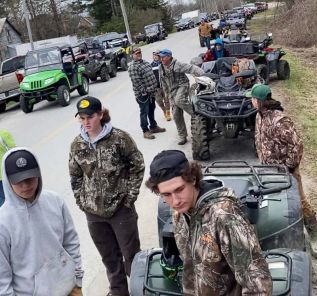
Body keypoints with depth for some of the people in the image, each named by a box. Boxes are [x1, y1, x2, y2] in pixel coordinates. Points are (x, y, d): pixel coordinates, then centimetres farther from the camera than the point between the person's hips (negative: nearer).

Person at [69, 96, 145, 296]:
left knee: (131, 254, 9)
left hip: (121, 209, -4)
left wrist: (130, 196, -9)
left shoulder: (119, 138, -12)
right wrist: (81, 202, 4)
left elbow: (138, 166, -7)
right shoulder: (77, 145, 0)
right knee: (109, 257, 19)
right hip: (93, 213, 4)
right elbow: (75, 177, 11)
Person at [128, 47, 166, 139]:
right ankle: (146, 131, 10)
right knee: (144, 112, 1)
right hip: (143, 94, -8)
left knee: (151, 110, 19)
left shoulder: (145, 62, 12)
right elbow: (136, 82, -21)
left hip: (151, 92, 8)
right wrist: (144, 91, -20)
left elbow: (152, 75, 18)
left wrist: (154, 88, 12)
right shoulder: (133, 67, -16)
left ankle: (153, 126, 34)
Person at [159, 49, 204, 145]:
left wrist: (203, 75, -32)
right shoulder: (161, 68, 10)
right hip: (172, 91, 6)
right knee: (176, 115, 2)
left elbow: (192, 68, -18)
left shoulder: (177, 64, -10)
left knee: (179, 100, -39)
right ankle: (182, 136, 11)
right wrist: (167, 94, 23)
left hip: (182, 86, -6)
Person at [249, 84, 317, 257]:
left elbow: (297, 145, -25)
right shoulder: (260, 116, 0)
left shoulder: (279, 120, -28)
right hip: (268, 168, 8)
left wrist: (289, 167, -18)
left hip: (285, 169, -8)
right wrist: (262, 161, 13)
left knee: (299, 201, 3)